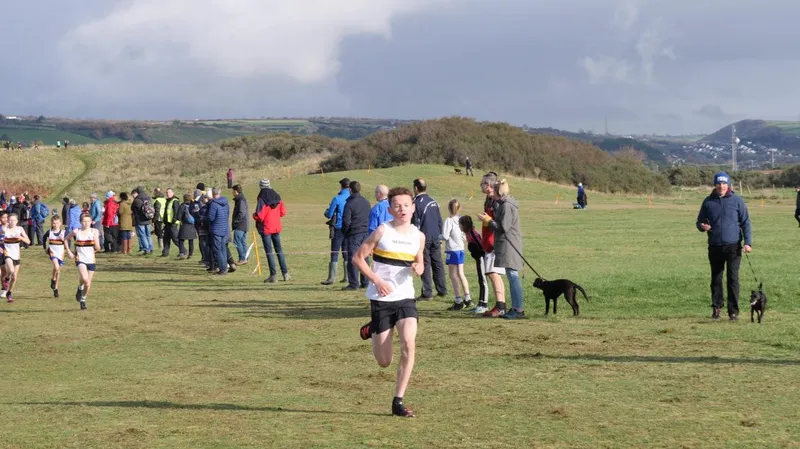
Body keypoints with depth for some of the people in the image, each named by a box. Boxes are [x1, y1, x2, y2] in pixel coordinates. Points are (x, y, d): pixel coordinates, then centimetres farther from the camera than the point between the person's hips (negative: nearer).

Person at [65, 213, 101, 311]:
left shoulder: (94, 231, -2)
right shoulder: (76, 232, -3)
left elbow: (97, 248, -6)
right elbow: (67, 238, 15)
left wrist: (95, 238, -22)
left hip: (91, 260, 2)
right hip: (80, 259, -2)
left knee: (88, 283, 9)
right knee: (85, 279, -26)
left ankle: (83, 299, 35)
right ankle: (80, 288, 8)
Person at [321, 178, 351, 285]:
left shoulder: (337, 199, -11)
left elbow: (329, 215, -8)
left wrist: (326, 211, 14)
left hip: (338, 229, -4)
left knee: (334, 253, -3)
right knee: (346, 253, 13)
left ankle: (332, 277, -6)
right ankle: (347, 276, 13)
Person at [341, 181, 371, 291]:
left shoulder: (349, 203, -12)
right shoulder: (366, 202, 9)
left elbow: (346, 221, -13)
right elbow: (369, 218, 14)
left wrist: (344, 232, 2)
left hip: (353, 234, -7)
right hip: (365, 233, 7)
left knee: (352, 258, -4)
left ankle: (353, 284, -6)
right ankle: (365, 282, 14)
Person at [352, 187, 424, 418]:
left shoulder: (419, 236, 5)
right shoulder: (382, 231, -7)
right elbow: (358, 258, -4)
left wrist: (419, 268, -4)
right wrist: (376, 280, -15)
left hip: (406, 297, 3)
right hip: (381, 299, -3)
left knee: (409, 344, -20)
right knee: (384, 361, 2)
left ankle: (398, 402, -10)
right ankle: (372, 331, 38)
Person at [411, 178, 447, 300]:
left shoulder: (416, 203, -11)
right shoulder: (433, 202, 10)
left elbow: (415, 223, -12)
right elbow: (440, 220, 14)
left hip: (424, 238, -6)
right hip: (436, 237, 6)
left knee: (425, 264, -3)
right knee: (437, 263, 12)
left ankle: (427, 293, -4)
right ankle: (442, 290, 15)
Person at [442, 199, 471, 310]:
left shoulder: (449, 220, -15)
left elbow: (445, 236, -18)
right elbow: (465, 237, 8)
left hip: (452, 250, -7)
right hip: (461, 249, 7)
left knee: (453, 276, -1)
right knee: (460, 274, 17)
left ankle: (458, 301, -4)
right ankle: (467, 299, 21)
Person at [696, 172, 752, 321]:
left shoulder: (737, 201, 2)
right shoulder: (708, 202, 7)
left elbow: (746, 222, 3)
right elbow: (699, 222, 14)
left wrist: (748, 242, -7)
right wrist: (702, 226, -11)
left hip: (733, 245, -2)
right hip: (715, 246, 2)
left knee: (733, 278, -5)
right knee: (716, 278, 8)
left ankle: (733, 310, -2)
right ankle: (716, 307, 19)